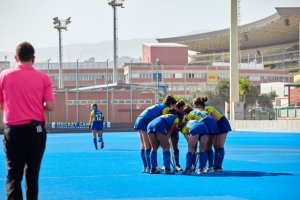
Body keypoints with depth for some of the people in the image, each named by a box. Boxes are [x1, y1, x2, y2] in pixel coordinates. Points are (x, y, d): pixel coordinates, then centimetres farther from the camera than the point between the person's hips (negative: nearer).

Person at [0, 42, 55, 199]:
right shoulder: (43, 78, -1)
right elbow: (50, 106, -5)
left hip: (14, 130, -1)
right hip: (36, 130, 1)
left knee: (14, 175, 0)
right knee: (32, 173, 14)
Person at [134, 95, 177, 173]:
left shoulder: (158, 106, 24)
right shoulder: (166, 108, -2)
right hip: (145, 122, -9)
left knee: (143, 146, 11)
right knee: (148, 146, -8)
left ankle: (145, 167, 15)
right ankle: (149, 167, -10)